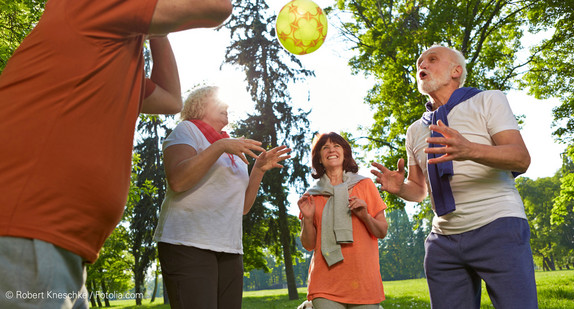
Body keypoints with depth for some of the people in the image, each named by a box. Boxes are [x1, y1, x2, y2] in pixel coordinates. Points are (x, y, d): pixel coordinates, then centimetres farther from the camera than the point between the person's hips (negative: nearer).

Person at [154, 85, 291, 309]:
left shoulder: (235, 152, 20)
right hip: (187, 245, -6)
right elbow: (177, 181, -15)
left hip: (229, 250, 6)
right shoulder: (186, 130, 3)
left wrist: (259, 170, 6)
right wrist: (220, 146, -18)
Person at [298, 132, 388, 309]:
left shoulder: (364, 185, 6)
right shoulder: (312, 196, 8)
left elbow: (382, 232, 6)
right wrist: (307, 218, -9)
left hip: (363, 280, 0)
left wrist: (365, 216, -12)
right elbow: (309, 245, 7)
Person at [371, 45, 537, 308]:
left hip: (497, 228, -4)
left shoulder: (488, 101, 5)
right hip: (443, 241, 4)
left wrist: (470, 150, -29)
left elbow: (522, 158, -9)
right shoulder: (415, 130, 18)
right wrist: (399, 188, -3)